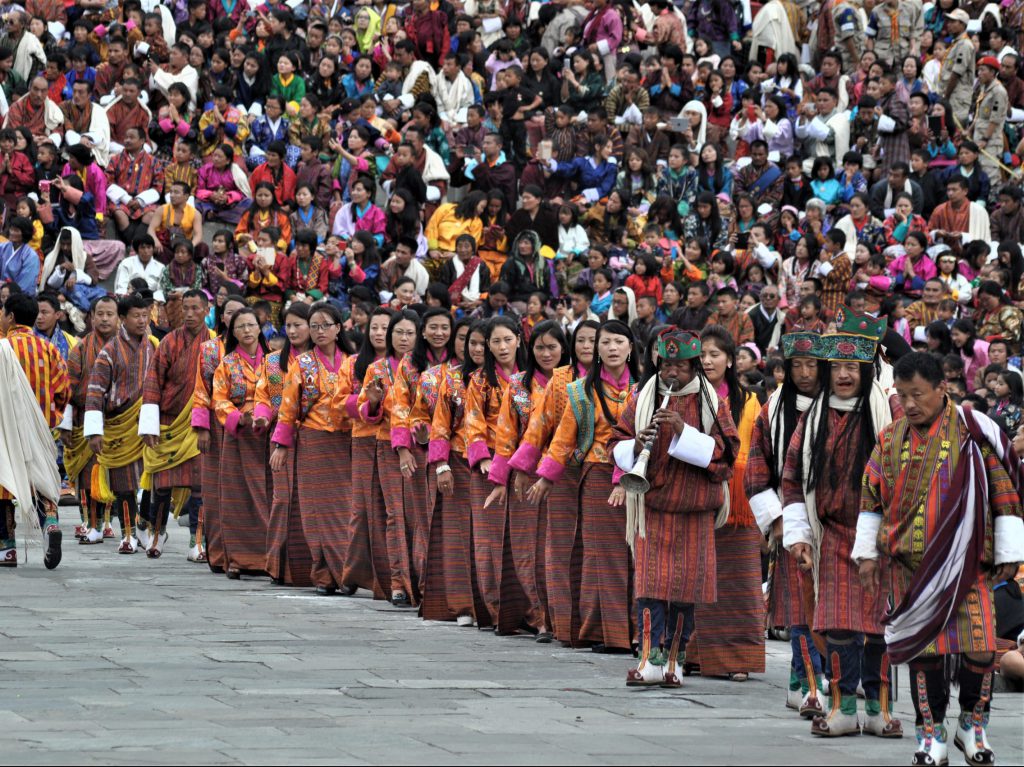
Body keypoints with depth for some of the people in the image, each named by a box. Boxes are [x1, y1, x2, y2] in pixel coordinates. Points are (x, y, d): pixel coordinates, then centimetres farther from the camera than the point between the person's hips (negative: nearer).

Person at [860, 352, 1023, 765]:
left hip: (965, 563, -3)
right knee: (923, 650, 3)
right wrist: (867, 554, 13)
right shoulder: (891, 439, 6)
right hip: (908, 566, 3)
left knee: (980, 649, -7)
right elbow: (871, 499, 15)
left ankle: (973, 726, 15)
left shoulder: (974, 433, -4)